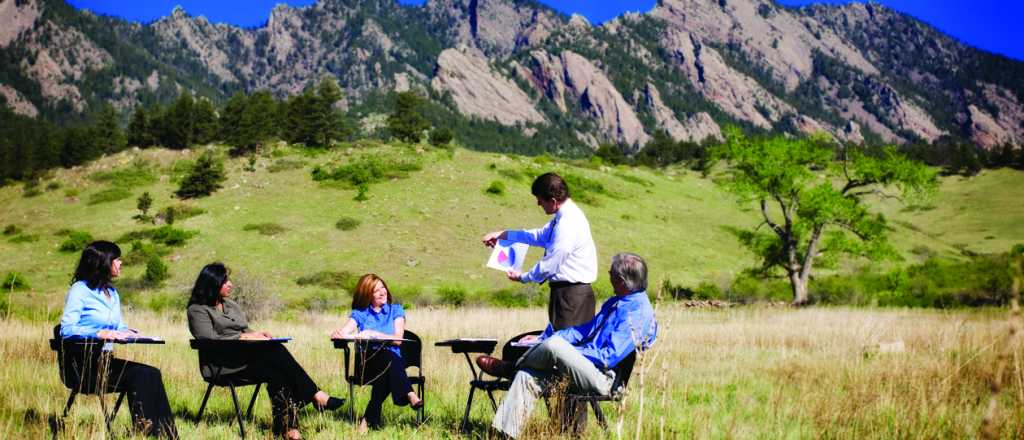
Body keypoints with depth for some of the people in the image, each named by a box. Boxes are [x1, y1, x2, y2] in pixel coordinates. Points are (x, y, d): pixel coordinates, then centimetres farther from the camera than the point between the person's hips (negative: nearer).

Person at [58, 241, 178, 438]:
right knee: (139, 374, -27)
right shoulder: (80, 290, -5)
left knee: (151, 374, -18)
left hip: (104, 360, 7)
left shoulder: (112, 292, 19)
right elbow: (67, 329, -16)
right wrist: (100, 333, -28)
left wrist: (128, 332, -1)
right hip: (83, 365, -7)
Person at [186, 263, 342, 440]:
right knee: (276, 352, -28)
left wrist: (256, 334, -2)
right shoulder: (197, 310, 2)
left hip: (245, 356, 7)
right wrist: (244, 337, -16)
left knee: (276, 375, -28)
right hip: (222, 365, -7)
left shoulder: (232, 305, 25)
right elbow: (210, 339, -13)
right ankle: (317, 396, -28)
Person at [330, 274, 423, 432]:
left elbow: (398, 340, -1)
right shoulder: (360, 313, 16)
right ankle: (409, 395, -51)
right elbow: (342, 332, -1)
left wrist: (373, 334, -11)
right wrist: (338, 334, -26)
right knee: (387, 356, -36)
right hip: (366, 361, -1)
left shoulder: (396, 310, 15)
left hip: (393, 359, 1)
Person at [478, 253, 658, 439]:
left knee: (554, 345, -26)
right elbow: (586, 329, 23)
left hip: (602, 379, -10)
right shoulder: (615, 303, 19)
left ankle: (510, 368, 2)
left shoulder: (637, 312, -14)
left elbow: (609, 357, -21)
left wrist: (568, 352, -13)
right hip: (587, 370, 10)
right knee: (526, 376, -5)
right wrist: (541, 340, 13)